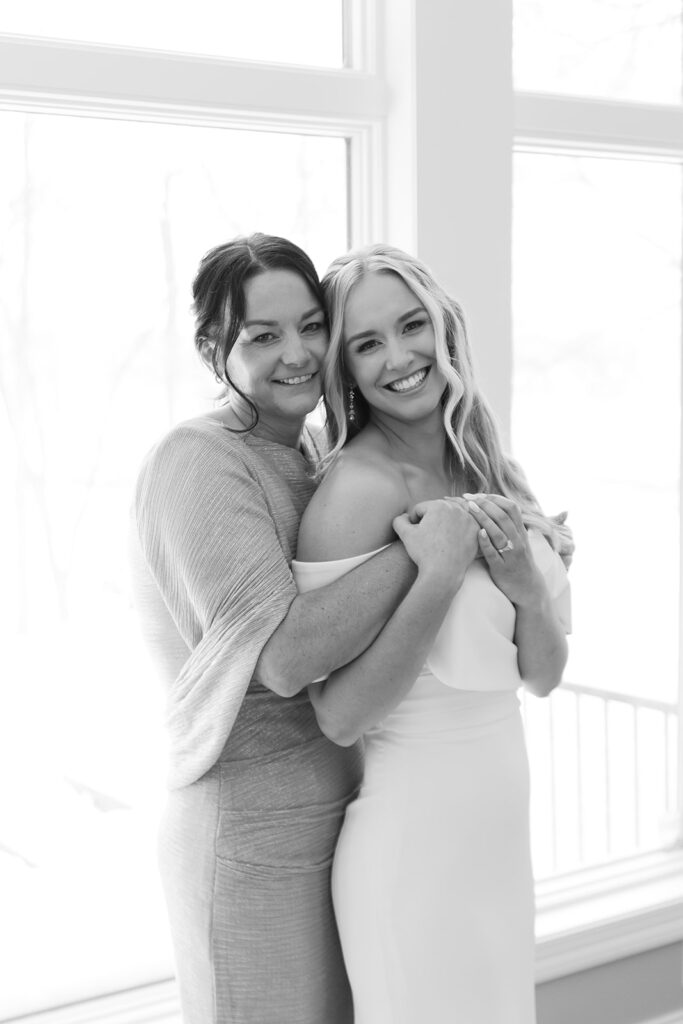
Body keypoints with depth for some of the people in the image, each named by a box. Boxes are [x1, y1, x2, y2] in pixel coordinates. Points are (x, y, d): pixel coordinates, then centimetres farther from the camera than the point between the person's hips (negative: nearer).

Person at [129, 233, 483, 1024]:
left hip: (332, 807, 8)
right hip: (252, 833, -8)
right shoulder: (199, 461, -16)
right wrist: (421, 548, -24)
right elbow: (285, 658, -26)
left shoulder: (308, 451, 9)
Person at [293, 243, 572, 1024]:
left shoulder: (487, 478, 3)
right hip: (413, 837, -7)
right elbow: (339, 716, -22)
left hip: (500, 833, 7)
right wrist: (444, 562, -26)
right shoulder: (357, 489, -18)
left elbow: (542, 676, 6)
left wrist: (528, 585, -13)